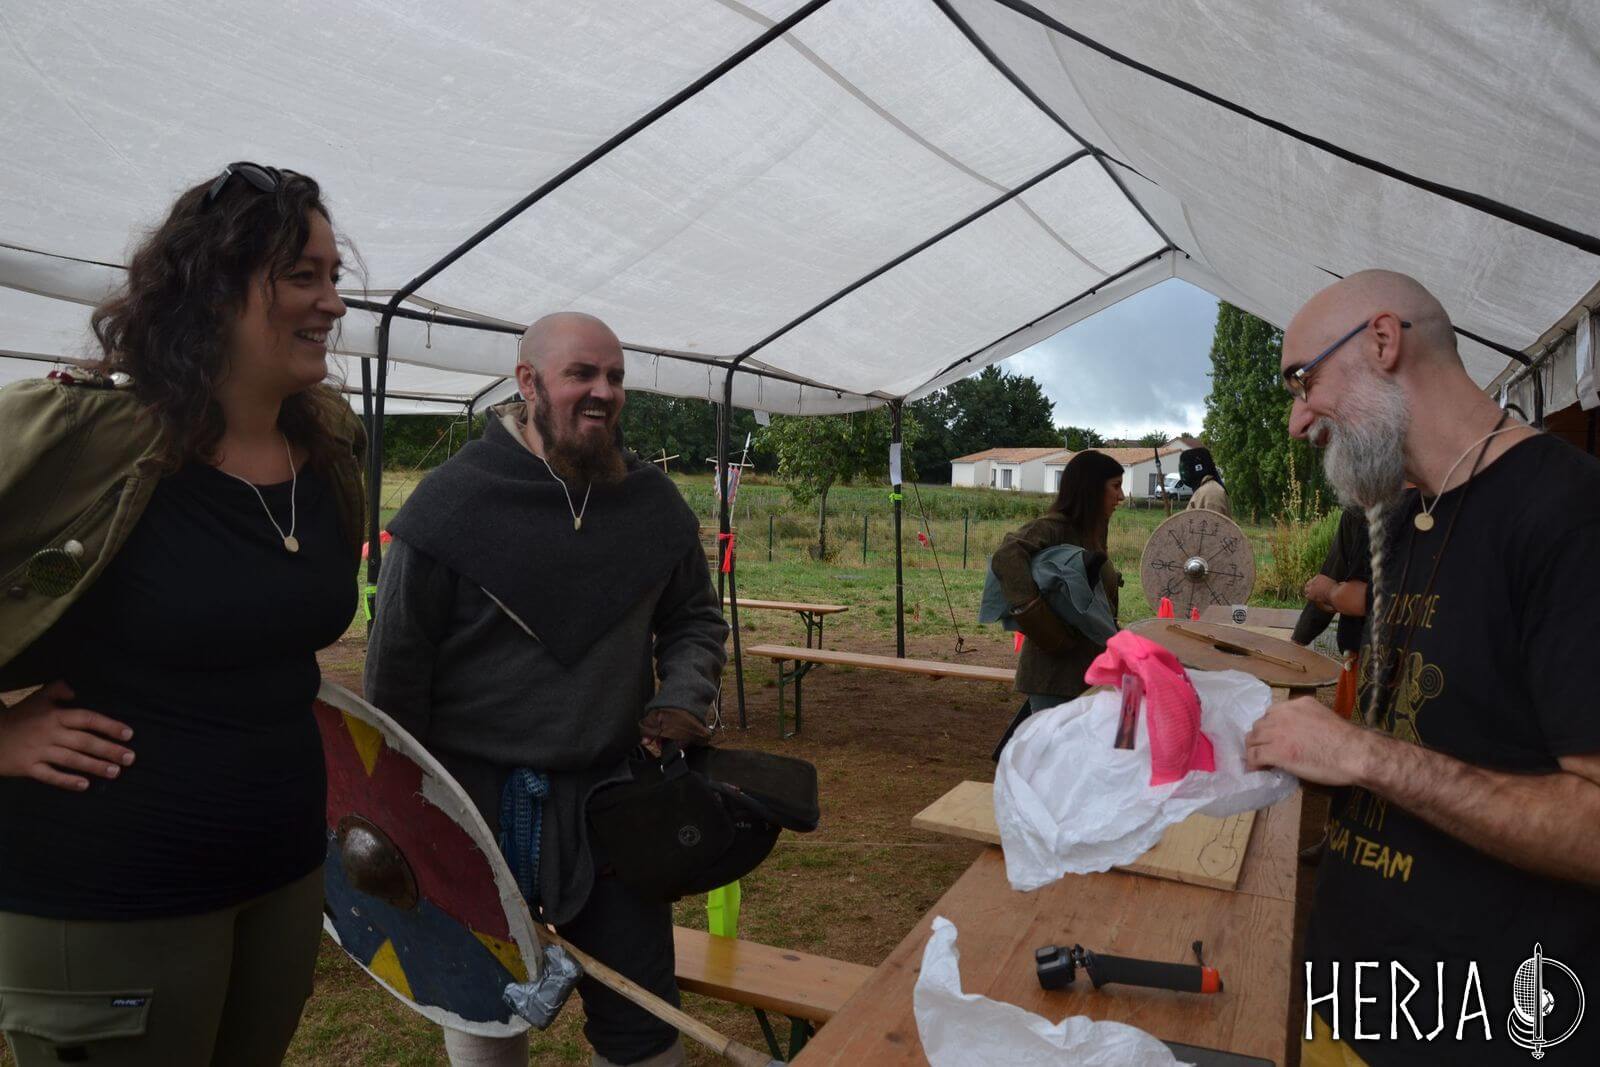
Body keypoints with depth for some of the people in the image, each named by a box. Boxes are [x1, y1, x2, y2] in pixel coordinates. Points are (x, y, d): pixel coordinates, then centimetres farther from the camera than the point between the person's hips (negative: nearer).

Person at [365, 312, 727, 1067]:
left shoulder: (654, 503, 2)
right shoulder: (455, 500, -11)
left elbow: (694, 618, 14)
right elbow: (396, 661, -6)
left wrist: (681, 699, -4)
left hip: (608, 791, 3)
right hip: (475, 792, -2)